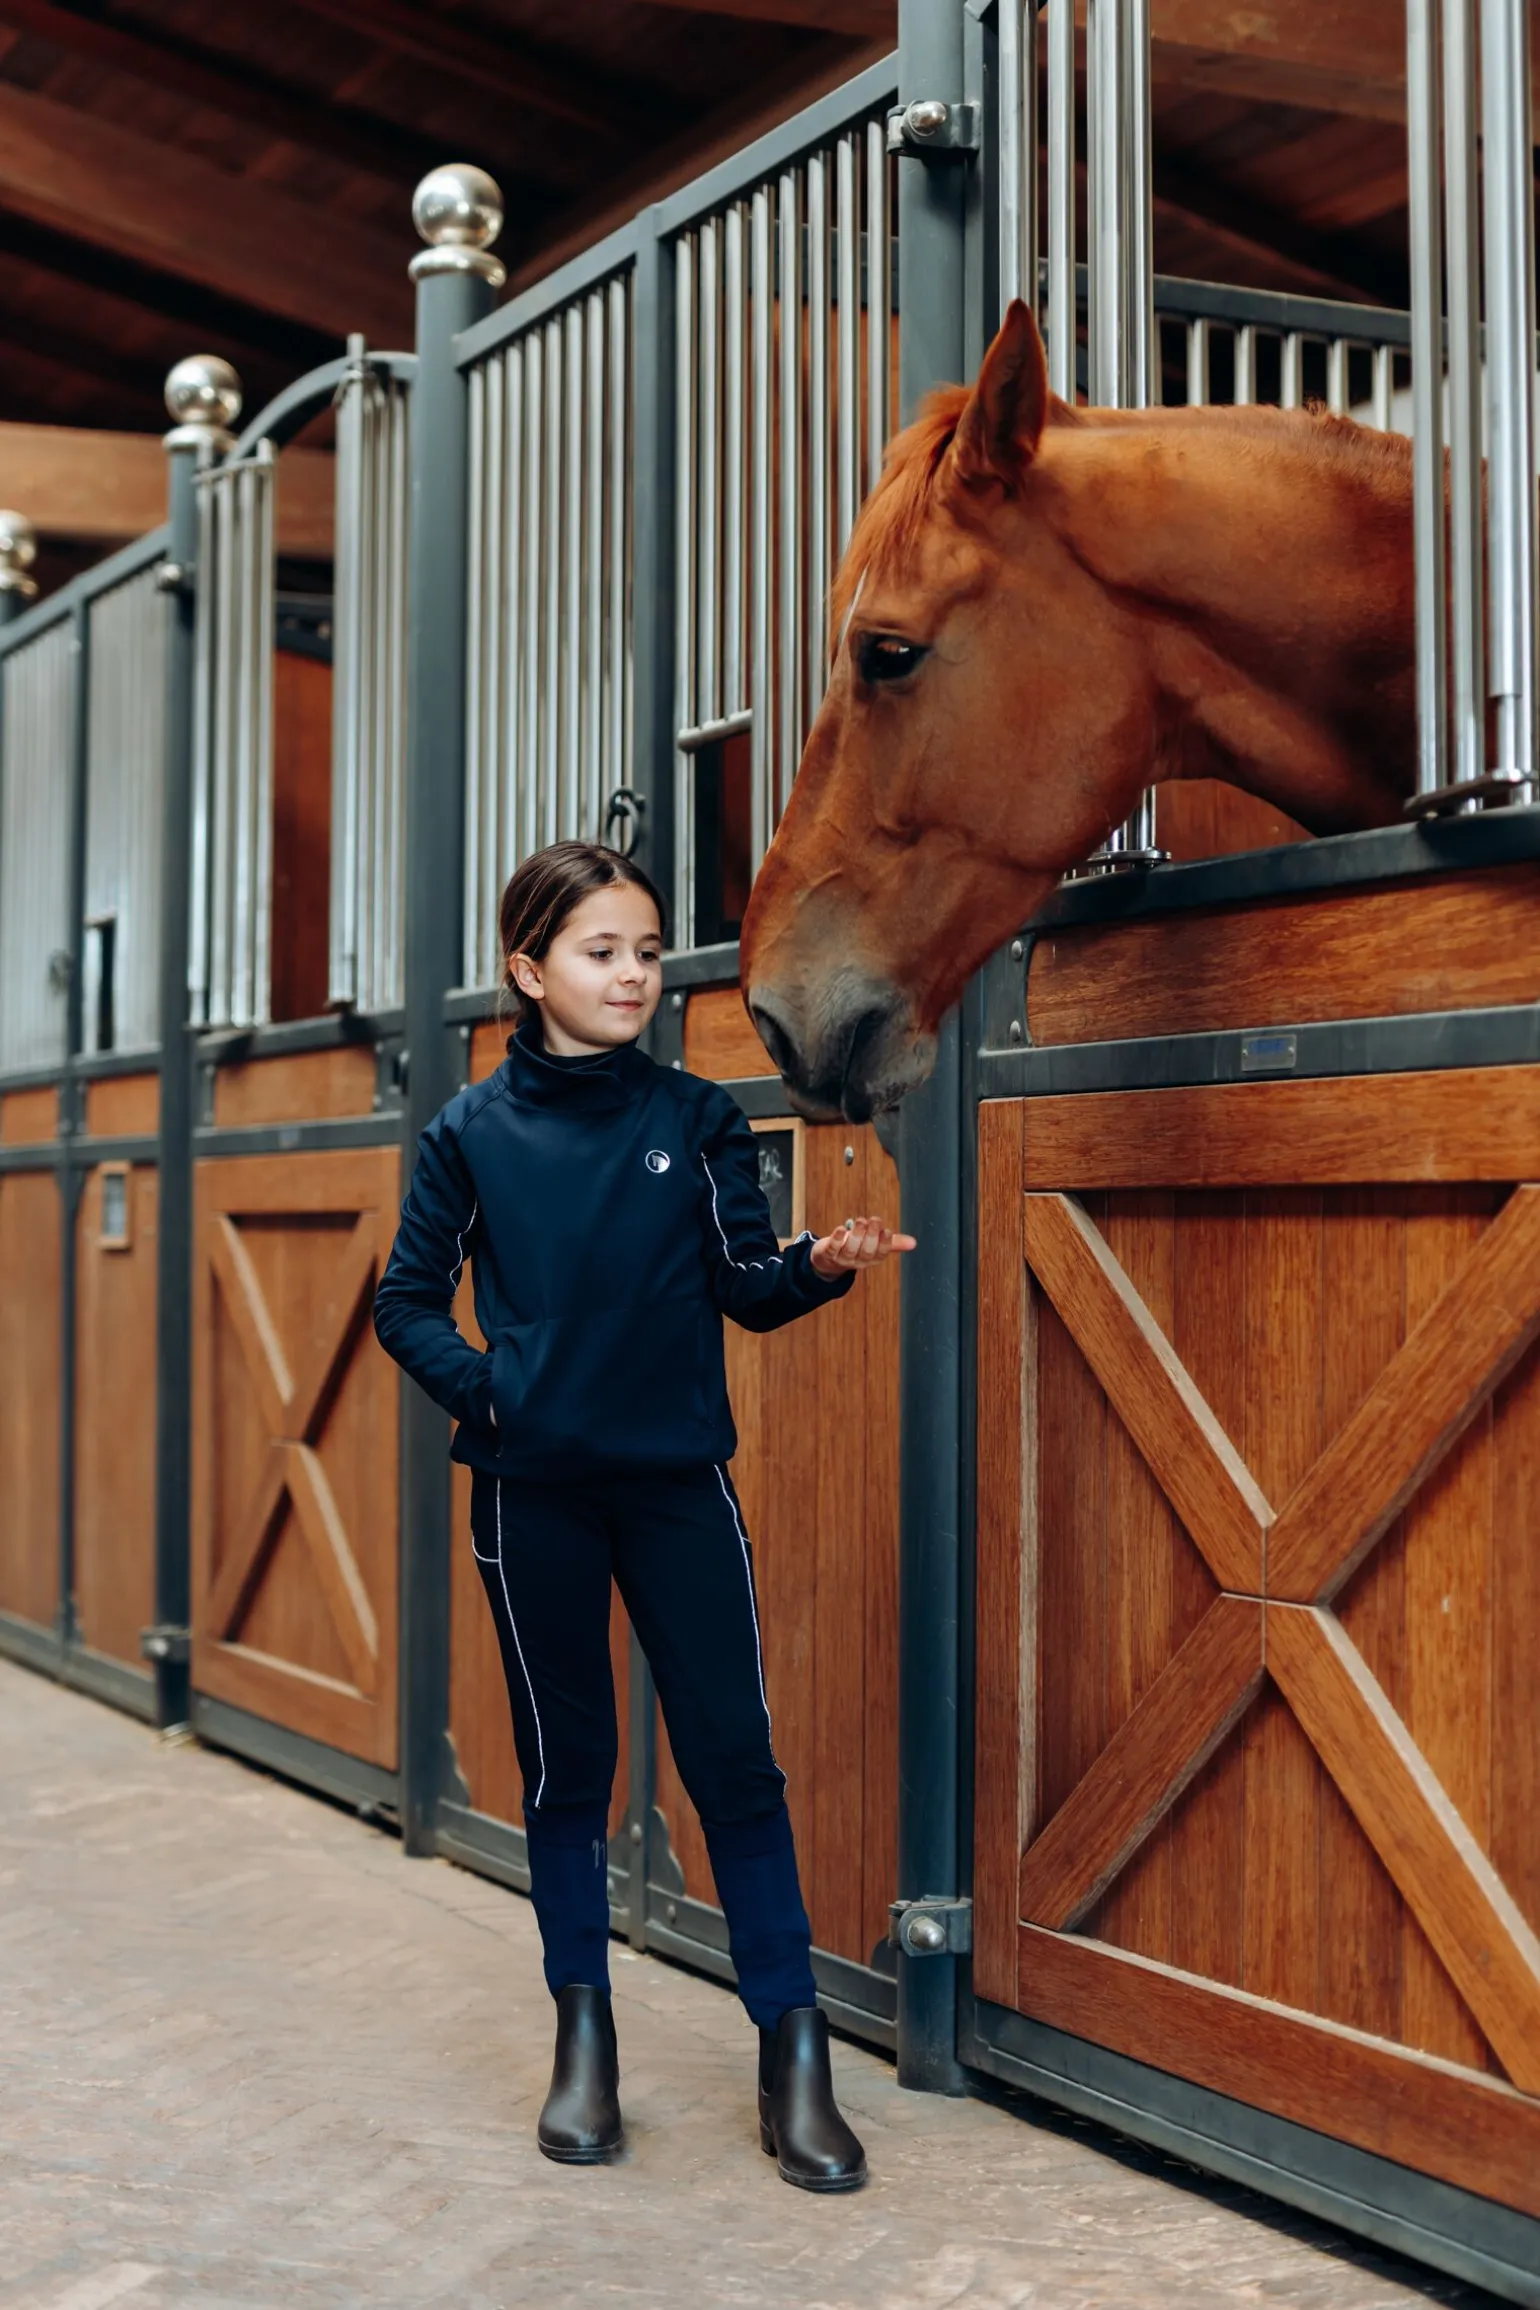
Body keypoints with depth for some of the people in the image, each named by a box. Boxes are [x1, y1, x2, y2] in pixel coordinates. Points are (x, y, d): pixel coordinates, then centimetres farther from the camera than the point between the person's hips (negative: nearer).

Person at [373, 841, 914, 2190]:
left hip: (680, 1482, 0)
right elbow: (408, 1305, 5)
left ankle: (793, 2052, 7)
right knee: (566, 1762, 9)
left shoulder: (698, 1120, 2)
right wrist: (486, 1390, -10)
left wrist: (821, 1266, -17)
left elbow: (745, 1289, 3)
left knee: (735, 1758, -1)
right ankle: (584, 2039, 23)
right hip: (534, 1494, 0)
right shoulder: (475, 1132, 0)